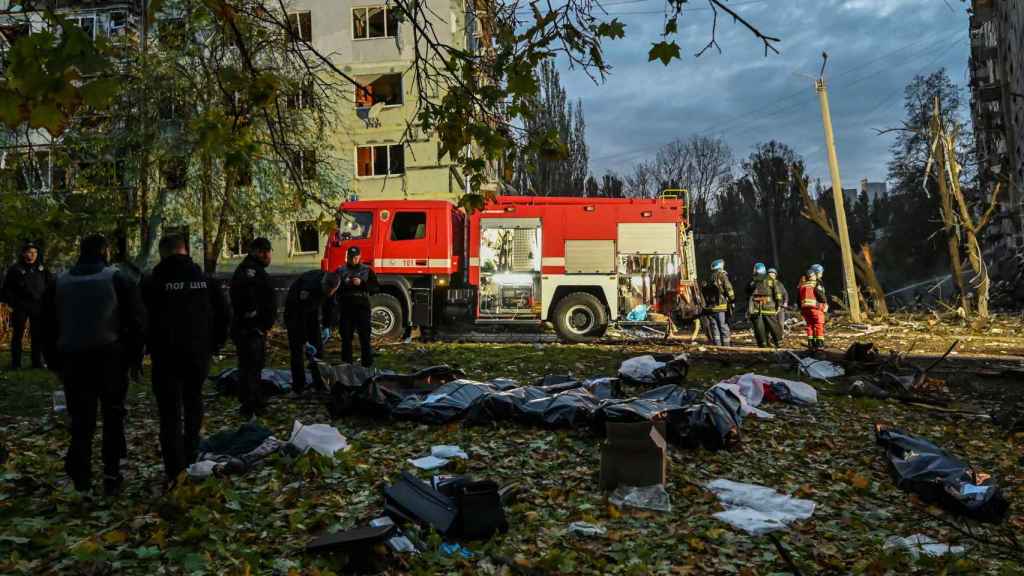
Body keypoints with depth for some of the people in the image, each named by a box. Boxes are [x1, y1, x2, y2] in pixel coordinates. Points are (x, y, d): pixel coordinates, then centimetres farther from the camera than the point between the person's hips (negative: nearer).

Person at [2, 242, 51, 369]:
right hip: (20, 307, -3)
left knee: (37, 335, 7)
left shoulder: (42, 269, 8)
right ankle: (15, 363, 7)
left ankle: (37, 361, 14)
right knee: (18, 335, 2)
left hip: (37, 307, 3)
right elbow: (7, 288, -1)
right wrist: (13, 303, -8)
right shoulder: (15, 269, -2)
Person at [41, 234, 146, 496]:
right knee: (113, 417, 9)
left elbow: (48, 326, 10)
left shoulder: (58, 283, 7)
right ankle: (111, 474, 7)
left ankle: (80, 473, -3)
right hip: (110, 358, -2)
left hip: (71, 360, 2)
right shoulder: (118, 280, -4)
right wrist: (133, 355, 3)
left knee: (81, 418, 9)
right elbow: (137, 321, -7)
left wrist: (55, 362, 15)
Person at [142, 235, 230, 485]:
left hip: (166, 356, -3)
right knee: (193, 406, 20)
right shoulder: (204, 279, 1)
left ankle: (175, 474, -3)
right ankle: (191, 461, 28)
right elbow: (223, 313, 3)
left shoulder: (152, 282, -8)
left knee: (170, 414, 0)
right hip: (199, 354, 3)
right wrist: (214, 344, 12)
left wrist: (140, 352, 9)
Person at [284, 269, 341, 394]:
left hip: (312, 311, 6)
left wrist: (327, 326, -6)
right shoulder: (309, 287, -39)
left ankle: (319, 383, 10)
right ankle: (298, 386, -4)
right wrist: (305, 341, -32)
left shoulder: (331, 284, -19)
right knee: (297, 348, -9)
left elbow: (329, 305, -1)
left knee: (318, 347, 3)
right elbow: (300, 316, -35)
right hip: (295, 311, -6)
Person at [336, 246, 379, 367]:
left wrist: (362, 283, -14)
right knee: (346, 338, 7)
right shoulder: (340, 271, 10)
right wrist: (345, 284, -13)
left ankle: (368, 365, 3)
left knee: (365, 338, -3)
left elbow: (376, 288, -1)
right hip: (346, 309, 2)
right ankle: (346, 365, 17)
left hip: (362, 308, -2)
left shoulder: (367, 270, 7)